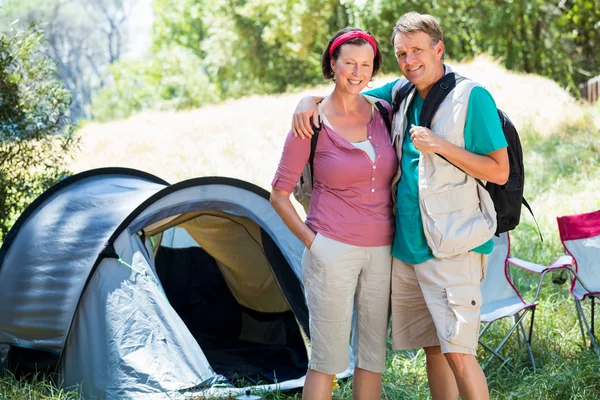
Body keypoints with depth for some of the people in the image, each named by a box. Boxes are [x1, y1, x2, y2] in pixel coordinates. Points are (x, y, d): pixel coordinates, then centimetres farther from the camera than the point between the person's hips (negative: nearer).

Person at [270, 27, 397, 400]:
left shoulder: (382, 113, 5)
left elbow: (394, 179, 16)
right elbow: (279, 196, -3)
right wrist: (311, 241, -9)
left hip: (381, 252, 5)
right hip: (333, 252, -5)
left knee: (374, 355, 11)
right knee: (328, 359, -2)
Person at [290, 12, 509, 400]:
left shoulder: (472, 97, -8)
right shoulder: (401, 94, 11)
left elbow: (500, 171, -9)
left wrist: (441, 146, -18)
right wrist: (309, 100, 1)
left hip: (452, 247, -7)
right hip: (407, 246, 7)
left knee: (458, 353, -11)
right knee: (433, 347, 13)